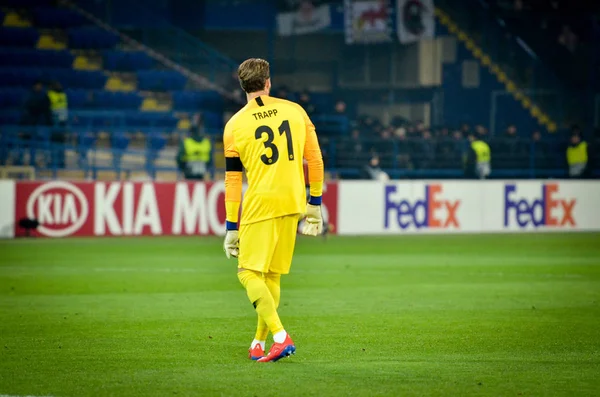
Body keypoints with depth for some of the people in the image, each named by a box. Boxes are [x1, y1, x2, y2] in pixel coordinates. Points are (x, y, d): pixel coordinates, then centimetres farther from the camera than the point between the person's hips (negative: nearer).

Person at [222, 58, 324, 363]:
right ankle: (258, 343, 19)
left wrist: (231, 228, 3)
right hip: (292, 203, 4)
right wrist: (314, 204, 16)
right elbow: (315, 159, 7)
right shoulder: (295, 111, 6)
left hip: (260, 204, -4)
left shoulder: (235, 125, -2)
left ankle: (280, 336, -19)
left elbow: (233, 180, -1)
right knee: (272, 275, 14)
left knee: (249, 273, -1)